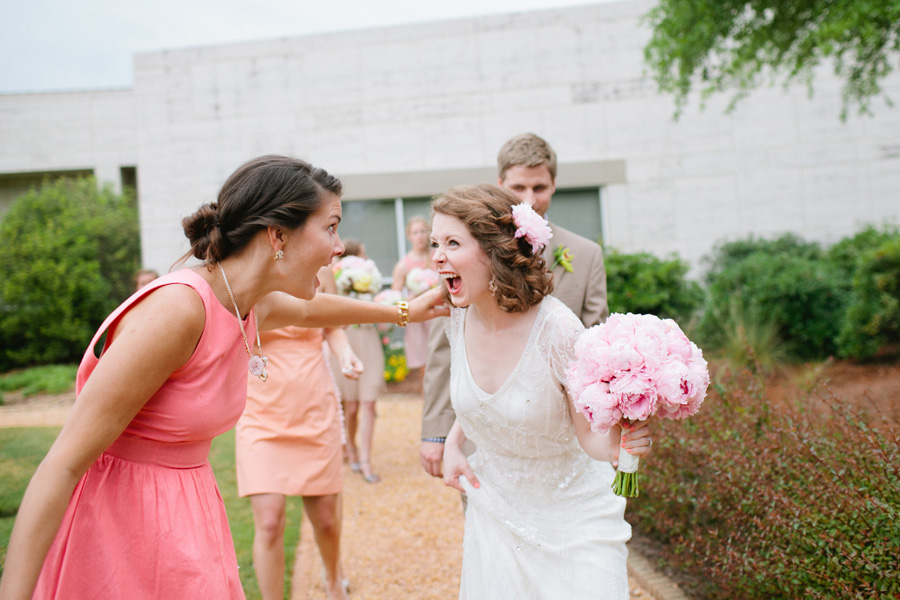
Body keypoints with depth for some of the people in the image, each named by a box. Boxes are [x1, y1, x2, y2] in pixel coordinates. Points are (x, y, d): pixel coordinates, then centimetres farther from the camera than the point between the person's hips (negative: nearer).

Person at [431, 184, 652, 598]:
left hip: (571, 516, -4)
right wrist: (452, 444, -1)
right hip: (494, 509, 5)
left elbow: (590, 433, -18)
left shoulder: (557, 329, -28)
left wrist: (616, 442, -39)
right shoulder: (459, 319, -11)